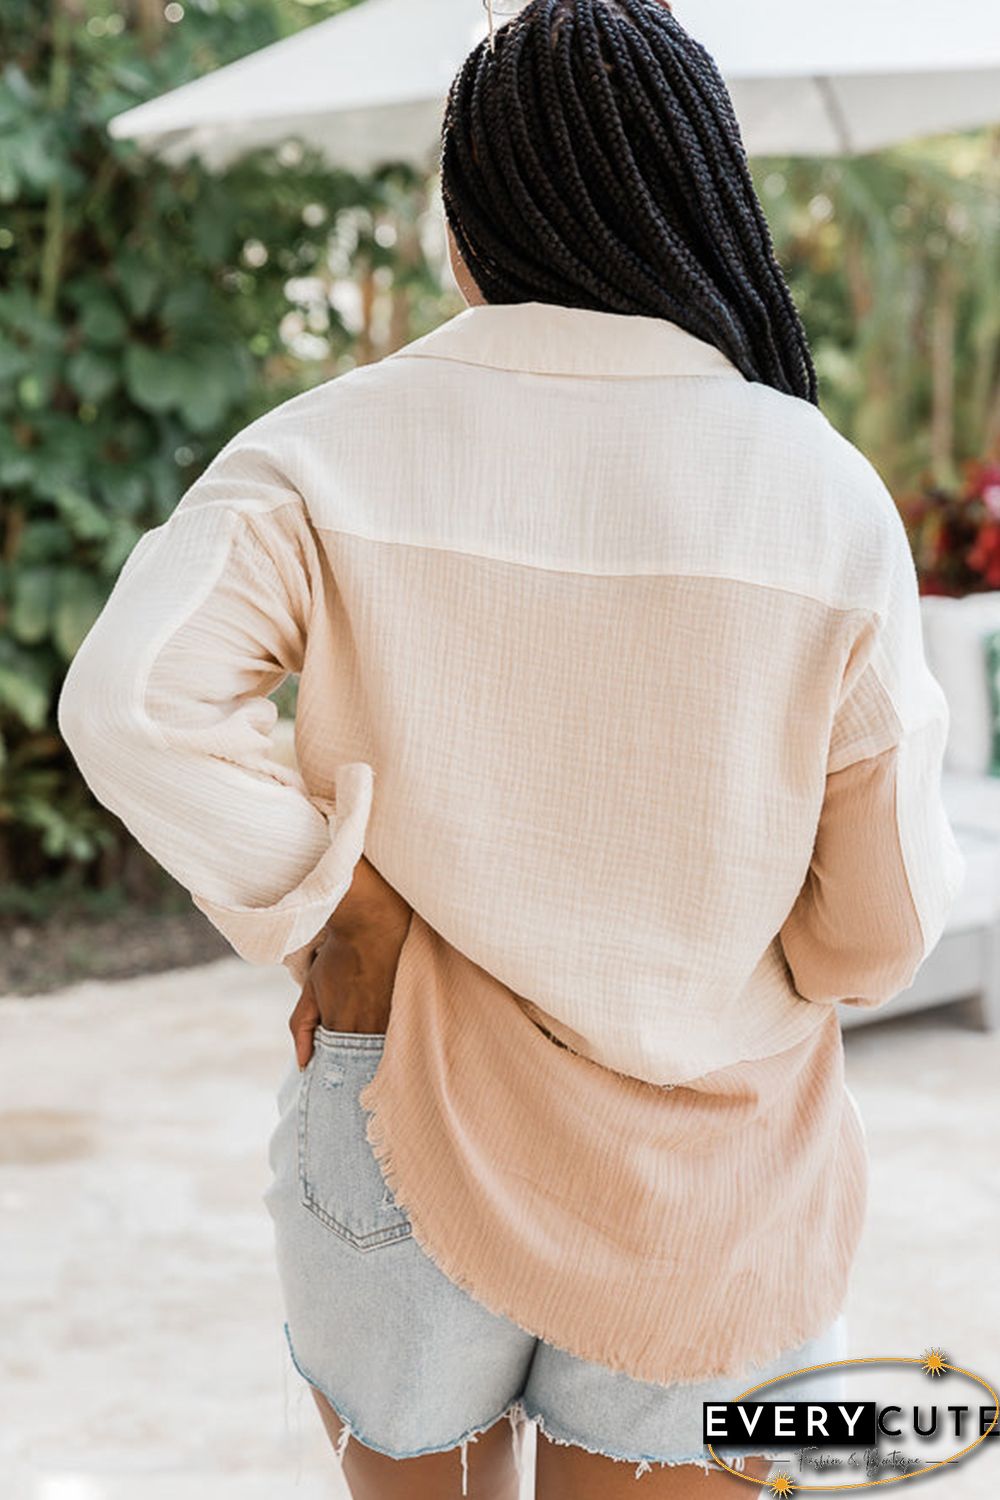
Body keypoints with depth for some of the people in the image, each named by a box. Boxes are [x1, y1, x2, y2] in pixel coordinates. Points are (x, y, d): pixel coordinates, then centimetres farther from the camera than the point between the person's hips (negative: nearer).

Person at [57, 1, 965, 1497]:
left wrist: (329, 903, -11)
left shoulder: (340, 448, -9)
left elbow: (132, 702, -24)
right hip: (712, 1207, 0)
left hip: (411, 1139, 1)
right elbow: (885, 923, -6)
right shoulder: (826, 494, -9)